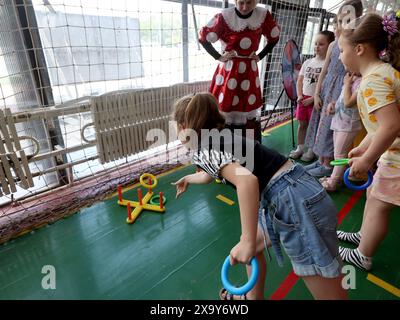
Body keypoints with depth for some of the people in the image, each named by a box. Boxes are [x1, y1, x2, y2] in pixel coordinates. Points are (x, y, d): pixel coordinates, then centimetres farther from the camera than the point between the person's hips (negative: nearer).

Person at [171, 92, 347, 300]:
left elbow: (247, 180, -28)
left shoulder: (201, 149, -9)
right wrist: (187, 179, 59)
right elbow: (210, 175, 40)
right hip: (293, 196, 10)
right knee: (252, 246, 28)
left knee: (331, 295, 6)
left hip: (297, 205, -10)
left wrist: (247, 242, -21)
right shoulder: (218, 138, 18)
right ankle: (254, 296, 50)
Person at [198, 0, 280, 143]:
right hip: (228, 70, -3)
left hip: (250, 70, 3)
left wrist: (260, 56, 5)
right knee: (225, 109, -3)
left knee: (250, 109, 9)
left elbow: (274, 38, 14)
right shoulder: (224, 16, -9)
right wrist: (218, 57, -7)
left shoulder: (263, 15, 0)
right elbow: (203, 37, -3)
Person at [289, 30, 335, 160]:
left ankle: (311, 150, 18)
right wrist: (300, 96, -4)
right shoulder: (308, 62, 8)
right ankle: (300, 148, 24)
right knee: (302, 124, 12)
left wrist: (312, 98, -17)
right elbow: (300, 81, 9)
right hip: (304, 98, 5)